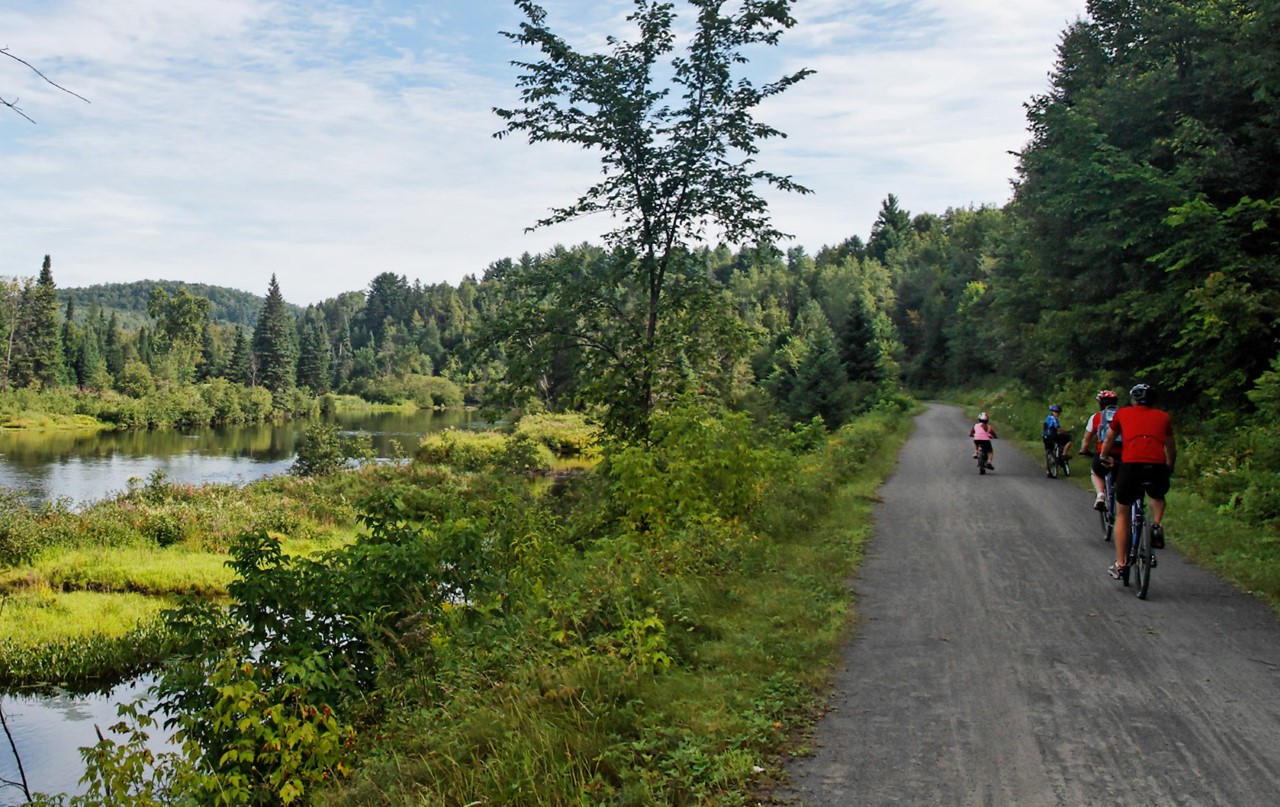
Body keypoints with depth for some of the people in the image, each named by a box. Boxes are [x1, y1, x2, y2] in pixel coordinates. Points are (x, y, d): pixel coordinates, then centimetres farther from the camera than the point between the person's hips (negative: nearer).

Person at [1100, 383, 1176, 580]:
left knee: (1122, 514, 18)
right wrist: (1170, 468, 52)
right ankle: (1157, 526, 10)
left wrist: (1104, 458, 53)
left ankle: (1120, 565, 15)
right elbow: (1172, 450, 33)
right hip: (1158, 468, 1)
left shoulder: (1122, 413, 20)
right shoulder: (1163, 417, 22)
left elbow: (1108, 442, 33)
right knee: (1158, 497, 37)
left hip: (1131, 466, -1)